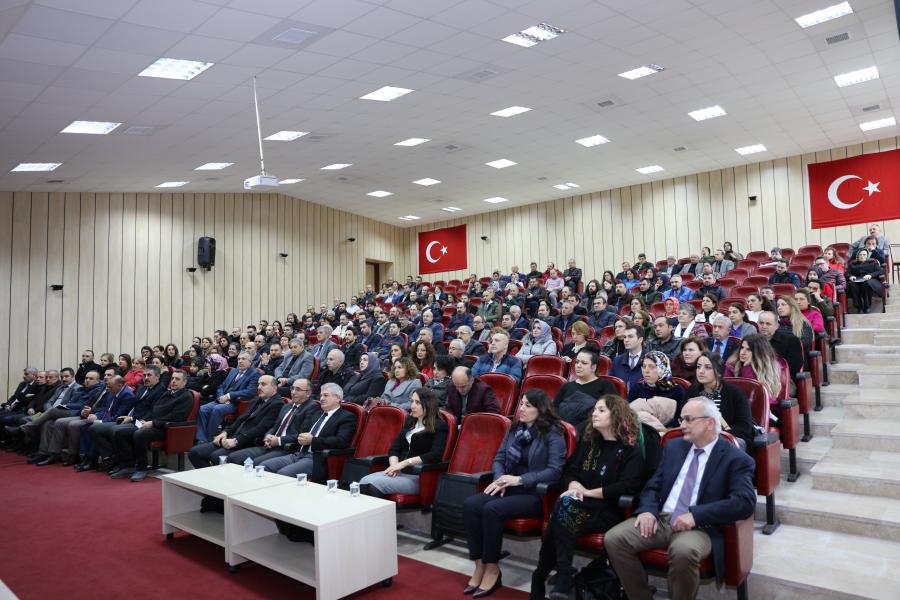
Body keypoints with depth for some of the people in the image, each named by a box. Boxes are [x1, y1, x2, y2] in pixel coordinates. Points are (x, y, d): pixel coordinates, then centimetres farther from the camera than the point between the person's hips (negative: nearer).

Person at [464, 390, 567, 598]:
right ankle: (480, 565, -12)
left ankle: (492, 569, -13)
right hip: (509, 488, 7)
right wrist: (500, 479, -8)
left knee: (492, 509, -30)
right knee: (470, 504, -20)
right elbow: (499, 458, 14)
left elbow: (555, 471, -16)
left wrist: (519, 480, -19)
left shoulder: (553, 433, -7)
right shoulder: (515, 428, 13)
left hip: (536, 494, -6)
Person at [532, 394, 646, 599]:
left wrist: (589, 492, -11)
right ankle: (562, 578, -23)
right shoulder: (587, 439, 17)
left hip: (609, 511, -5)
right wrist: (574, 485, -6)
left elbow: (628, 486, -11)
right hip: (579, 503, 5)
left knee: (565, 505, -32)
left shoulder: (630, 450, 0)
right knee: (564, 504, -31)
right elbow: (569, 469, 17)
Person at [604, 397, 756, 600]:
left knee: (684, 550, -38)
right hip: (660, 519, 5)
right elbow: (653, 485, 14)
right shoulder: (673, 447, 16)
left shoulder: (735, 458, -1)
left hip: (699, 527, -5)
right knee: (613, 538, -18)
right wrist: (648, 510, -9)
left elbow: (745, 501, -15)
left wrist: (695, 515, -21)